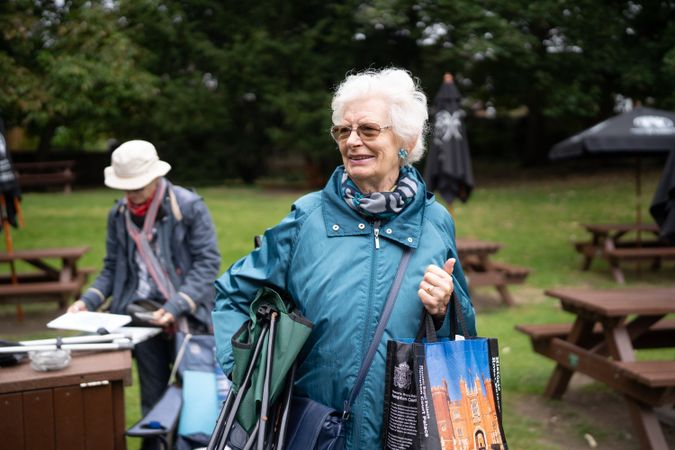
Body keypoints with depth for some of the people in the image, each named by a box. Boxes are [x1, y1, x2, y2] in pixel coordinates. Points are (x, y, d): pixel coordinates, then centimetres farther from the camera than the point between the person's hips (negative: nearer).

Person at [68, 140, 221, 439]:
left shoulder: (189, 206, -8)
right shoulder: (118, 214, 7)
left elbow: (208, 262, -10)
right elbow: (112, 268, 14)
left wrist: (176, 307, -20)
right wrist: (88, 301, -3)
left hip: (186, 314, -4)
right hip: (140, 313, 4)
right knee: (153, 399, 10)